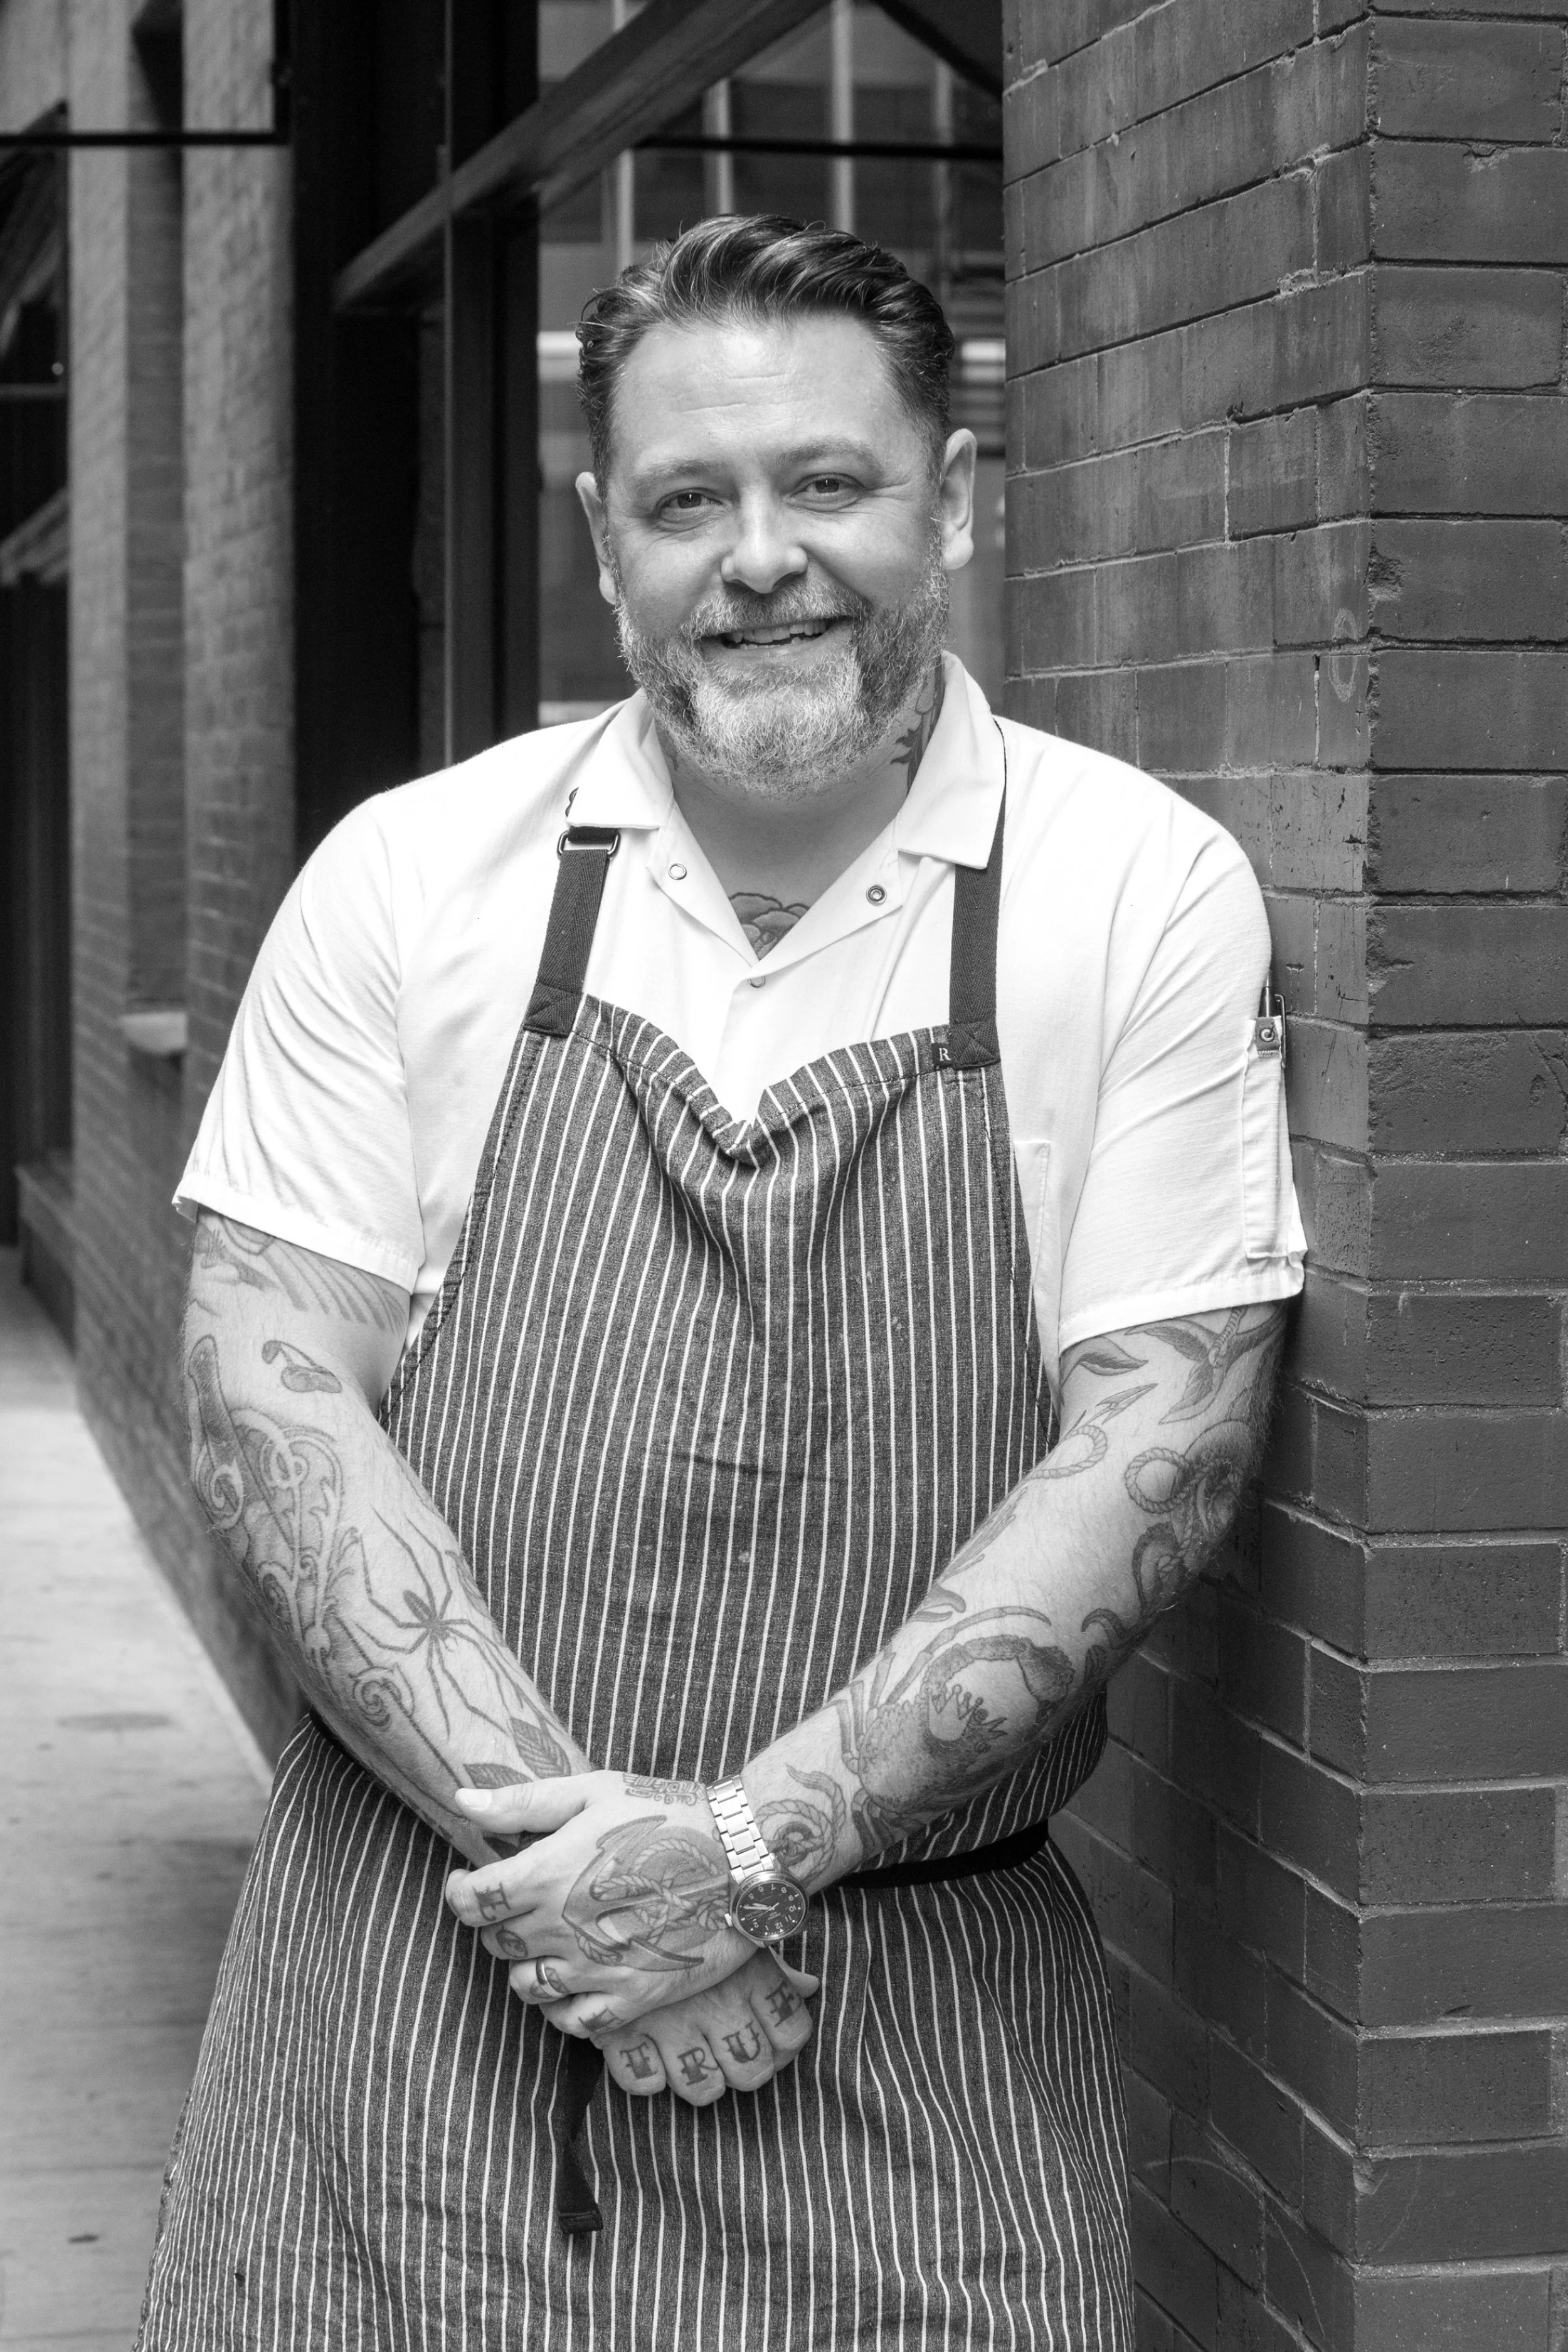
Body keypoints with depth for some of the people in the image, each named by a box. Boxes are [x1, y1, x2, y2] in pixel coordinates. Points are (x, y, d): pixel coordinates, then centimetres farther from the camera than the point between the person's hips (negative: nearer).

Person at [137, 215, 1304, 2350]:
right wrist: (560, 1833, -14)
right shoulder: (408, 876, 0)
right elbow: (270, 1394, -3)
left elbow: (1157, 1444, -7)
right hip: (419, 1965, 1)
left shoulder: (1146, 894, -3)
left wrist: (759, 1839, -16)